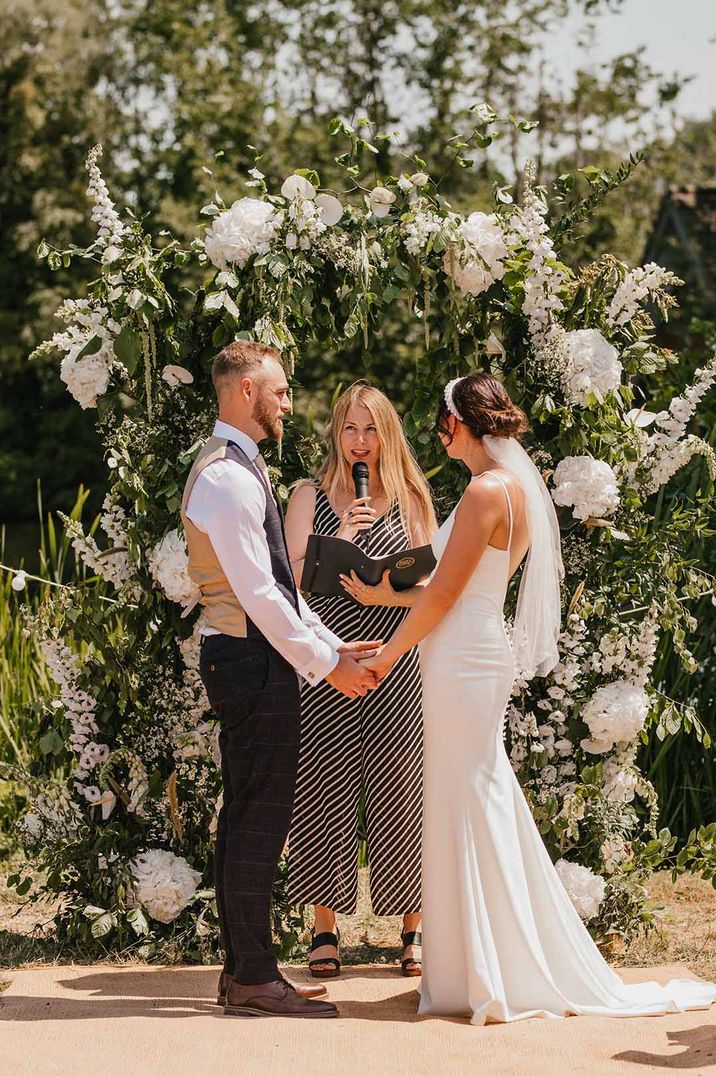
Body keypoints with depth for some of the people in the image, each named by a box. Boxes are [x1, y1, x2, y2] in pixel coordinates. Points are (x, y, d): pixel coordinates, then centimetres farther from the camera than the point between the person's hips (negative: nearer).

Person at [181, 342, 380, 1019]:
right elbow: (257, 592, -20)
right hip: (251, 660, -11)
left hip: (255, 659, 11)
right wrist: (325, 662, -14)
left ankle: (243, 969, 20)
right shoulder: (226, 476, -16)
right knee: (259, 817, -7)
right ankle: (253, 981, -3)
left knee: (248, 816, 13)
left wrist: (328, 645, 13)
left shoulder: (243, 468, 18)